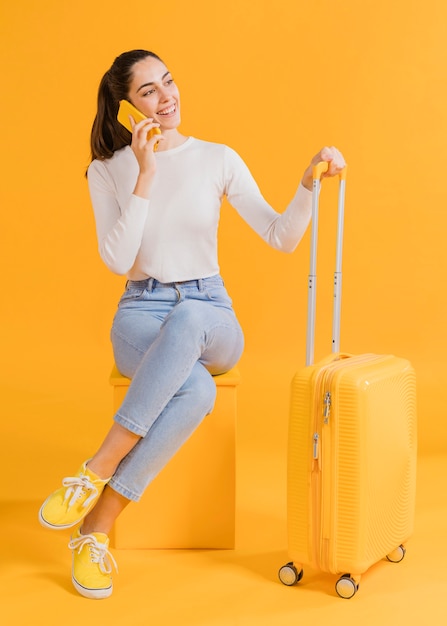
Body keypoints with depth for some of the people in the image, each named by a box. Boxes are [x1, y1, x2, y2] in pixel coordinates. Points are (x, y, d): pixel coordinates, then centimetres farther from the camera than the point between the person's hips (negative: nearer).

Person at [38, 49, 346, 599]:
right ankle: (96, 533, -26)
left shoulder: (219, 159, 3)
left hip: (211, 316, 1)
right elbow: (117, 261, -10)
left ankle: (97, 471, -33)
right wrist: (145, 177, -15)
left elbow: (282, 239, -2)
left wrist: (310, 181, -17)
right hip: (141, 314, -1)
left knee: (186, 320, -41)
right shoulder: (107, 170, 3)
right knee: (197, 391, -37)